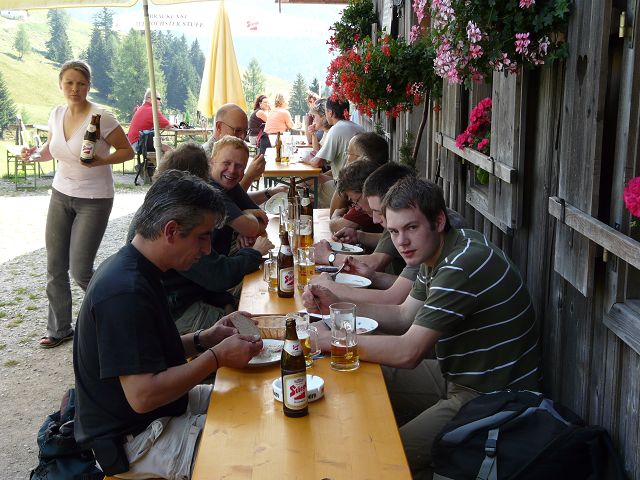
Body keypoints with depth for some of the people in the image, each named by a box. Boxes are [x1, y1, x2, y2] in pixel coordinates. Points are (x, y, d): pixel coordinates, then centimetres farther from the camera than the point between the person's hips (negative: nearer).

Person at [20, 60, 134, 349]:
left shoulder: (100, 117, -16)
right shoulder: (57, 114, 2)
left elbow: (128, 151, -10)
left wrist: (100, 161, -26)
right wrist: (34, 154, -4)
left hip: (94, 200, -6)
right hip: (61, 194, 6)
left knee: (80, 271, -6)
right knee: (55, 268, 7)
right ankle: (59, 329, 24)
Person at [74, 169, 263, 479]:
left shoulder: (130, 269, 3)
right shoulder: (126, 292, -29)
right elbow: (143, 395, -30)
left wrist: (204, 339, -1)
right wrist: (217, 356, -22)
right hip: (134, 440, -10)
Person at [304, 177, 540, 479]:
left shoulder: (463, 265, -28)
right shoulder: (438, 253, 4)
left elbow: (407, 353, -30)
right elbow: (404, 316, 12)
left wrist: (328, 339, -22)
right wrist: (335, 305, 2)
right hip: (458, 377, 10)